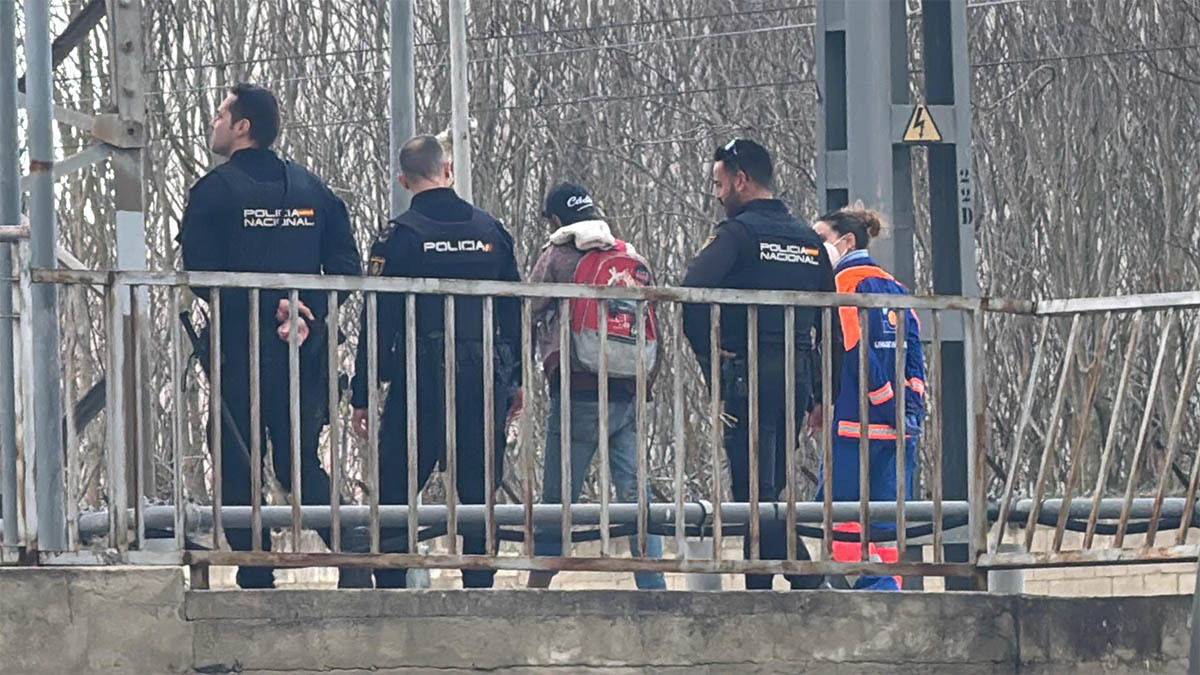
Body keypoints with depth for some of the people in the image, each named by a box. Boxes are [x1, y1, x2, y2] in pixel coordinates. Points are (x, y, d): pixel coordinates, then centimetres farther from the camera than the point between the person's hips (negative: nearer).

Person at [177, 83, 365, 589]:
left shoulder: (215, 190, -4)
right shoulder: (311, 189, 11)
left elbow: (202, 275, -10)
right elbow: (345, 266, 6)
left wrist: (266, 307, -6)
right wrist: (309, 317, -1)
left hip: (240, 350, -5)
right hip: (305, 350, 5)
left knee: (238, 469, 2)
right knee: (301, 463, 12)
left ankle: (257, 579, -4)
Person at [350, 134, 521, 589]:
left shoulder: (400, 235, -4)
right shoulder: (490, 231, 8)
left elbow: (378, 320, -5)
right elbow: (514, 311, 12)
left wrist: (362, 394, -3)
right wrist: (515, 379, 20)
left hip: (421, 377, -4)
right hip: (486, 378, 4)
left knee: (395, 487, -1)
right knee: (479, 489, 9)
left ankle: (388, 587, -8)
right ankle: (479, 583, 6)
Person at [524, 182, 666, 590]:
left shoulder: (558, 256, -1)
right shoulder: (635, 261, 12)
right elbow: (654, 331, 15)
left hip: (579, 393, -4)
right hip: (629, 395, 4)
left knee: (558, 498, 1)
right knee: (635, 492, 3)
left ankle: (538, 586, 4)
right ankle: (652, 584, -3)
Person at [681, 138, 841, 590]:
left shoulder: (738, 233, -6)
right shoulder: (809, 240, 15)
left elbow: (693, 292, -22)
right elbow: (830, 320, 15)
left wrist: (708, 352, -9)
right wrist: (820, 394, 17)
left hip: (749, 377, -7)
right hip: (798, 377, 7)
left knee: (755, 492, -7)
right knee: (766, 492, 13)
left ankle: (809, 583, -19)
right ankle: (758, 591, 12)